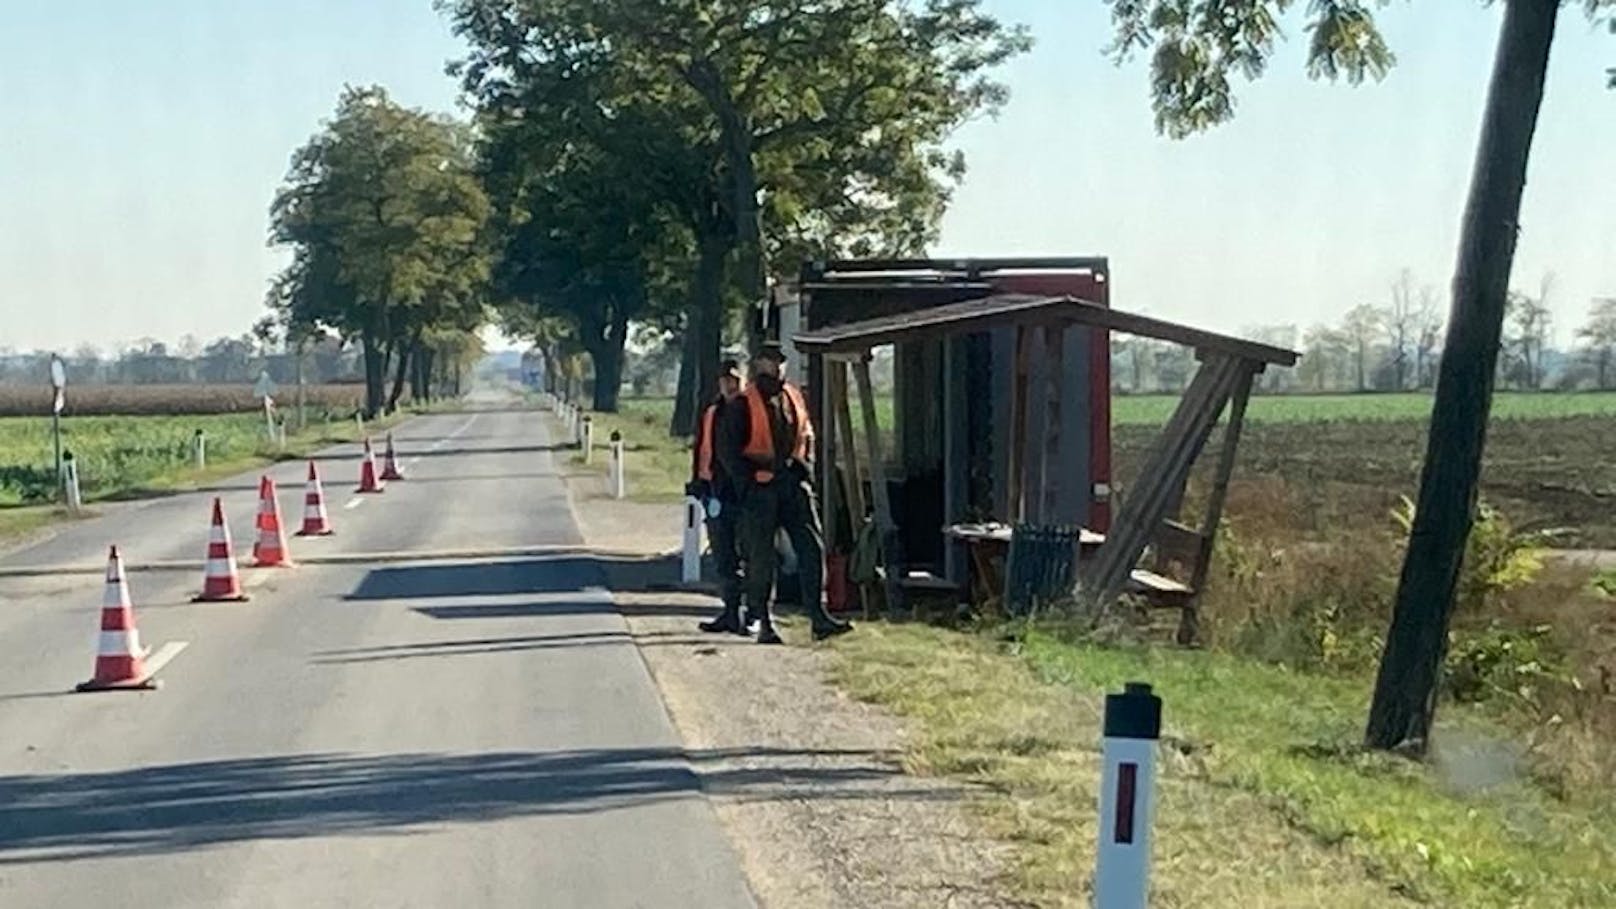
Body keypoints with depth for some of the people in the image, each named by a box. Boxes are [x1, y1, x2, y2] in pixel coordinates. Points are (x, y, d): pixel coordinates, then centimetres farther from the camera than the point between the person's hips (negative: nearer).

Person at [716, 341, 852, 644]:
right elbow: (727, 449, -6)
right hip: (761, 487, -5)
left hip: (793, 483, 5)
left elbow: (806, 434, 24)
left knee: (812, 546, -4)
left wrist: (805, 465, 11)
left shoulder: (794, 397, 11)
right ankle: (764, 623, 10)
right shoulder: (743, 405, -5)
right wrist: (748, 482, -12)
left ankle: (818, 618, -2)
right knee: (761, 557, 1)